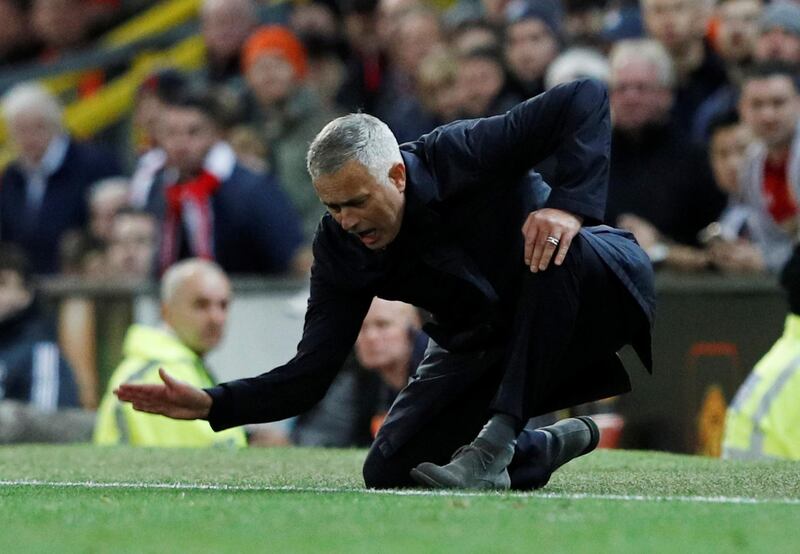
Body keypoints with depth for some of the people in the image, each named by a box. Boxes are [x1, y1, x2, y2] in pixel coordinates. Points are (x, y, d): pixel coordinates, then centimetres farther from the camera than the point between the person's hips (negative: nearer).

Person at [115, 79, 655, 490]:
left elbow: (586, 99, -31)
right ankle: (551, 445, 10)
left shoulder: (463, 155, -26)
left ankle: (495, 447, -34)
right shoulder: (341, 248, -12)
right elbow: (311, 373, -11)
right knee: (390, 470, -13)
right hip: (480, 347, 5)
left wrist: (569, 204, -43)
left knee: (566, 253, -40)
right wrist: (212, 404, -25)